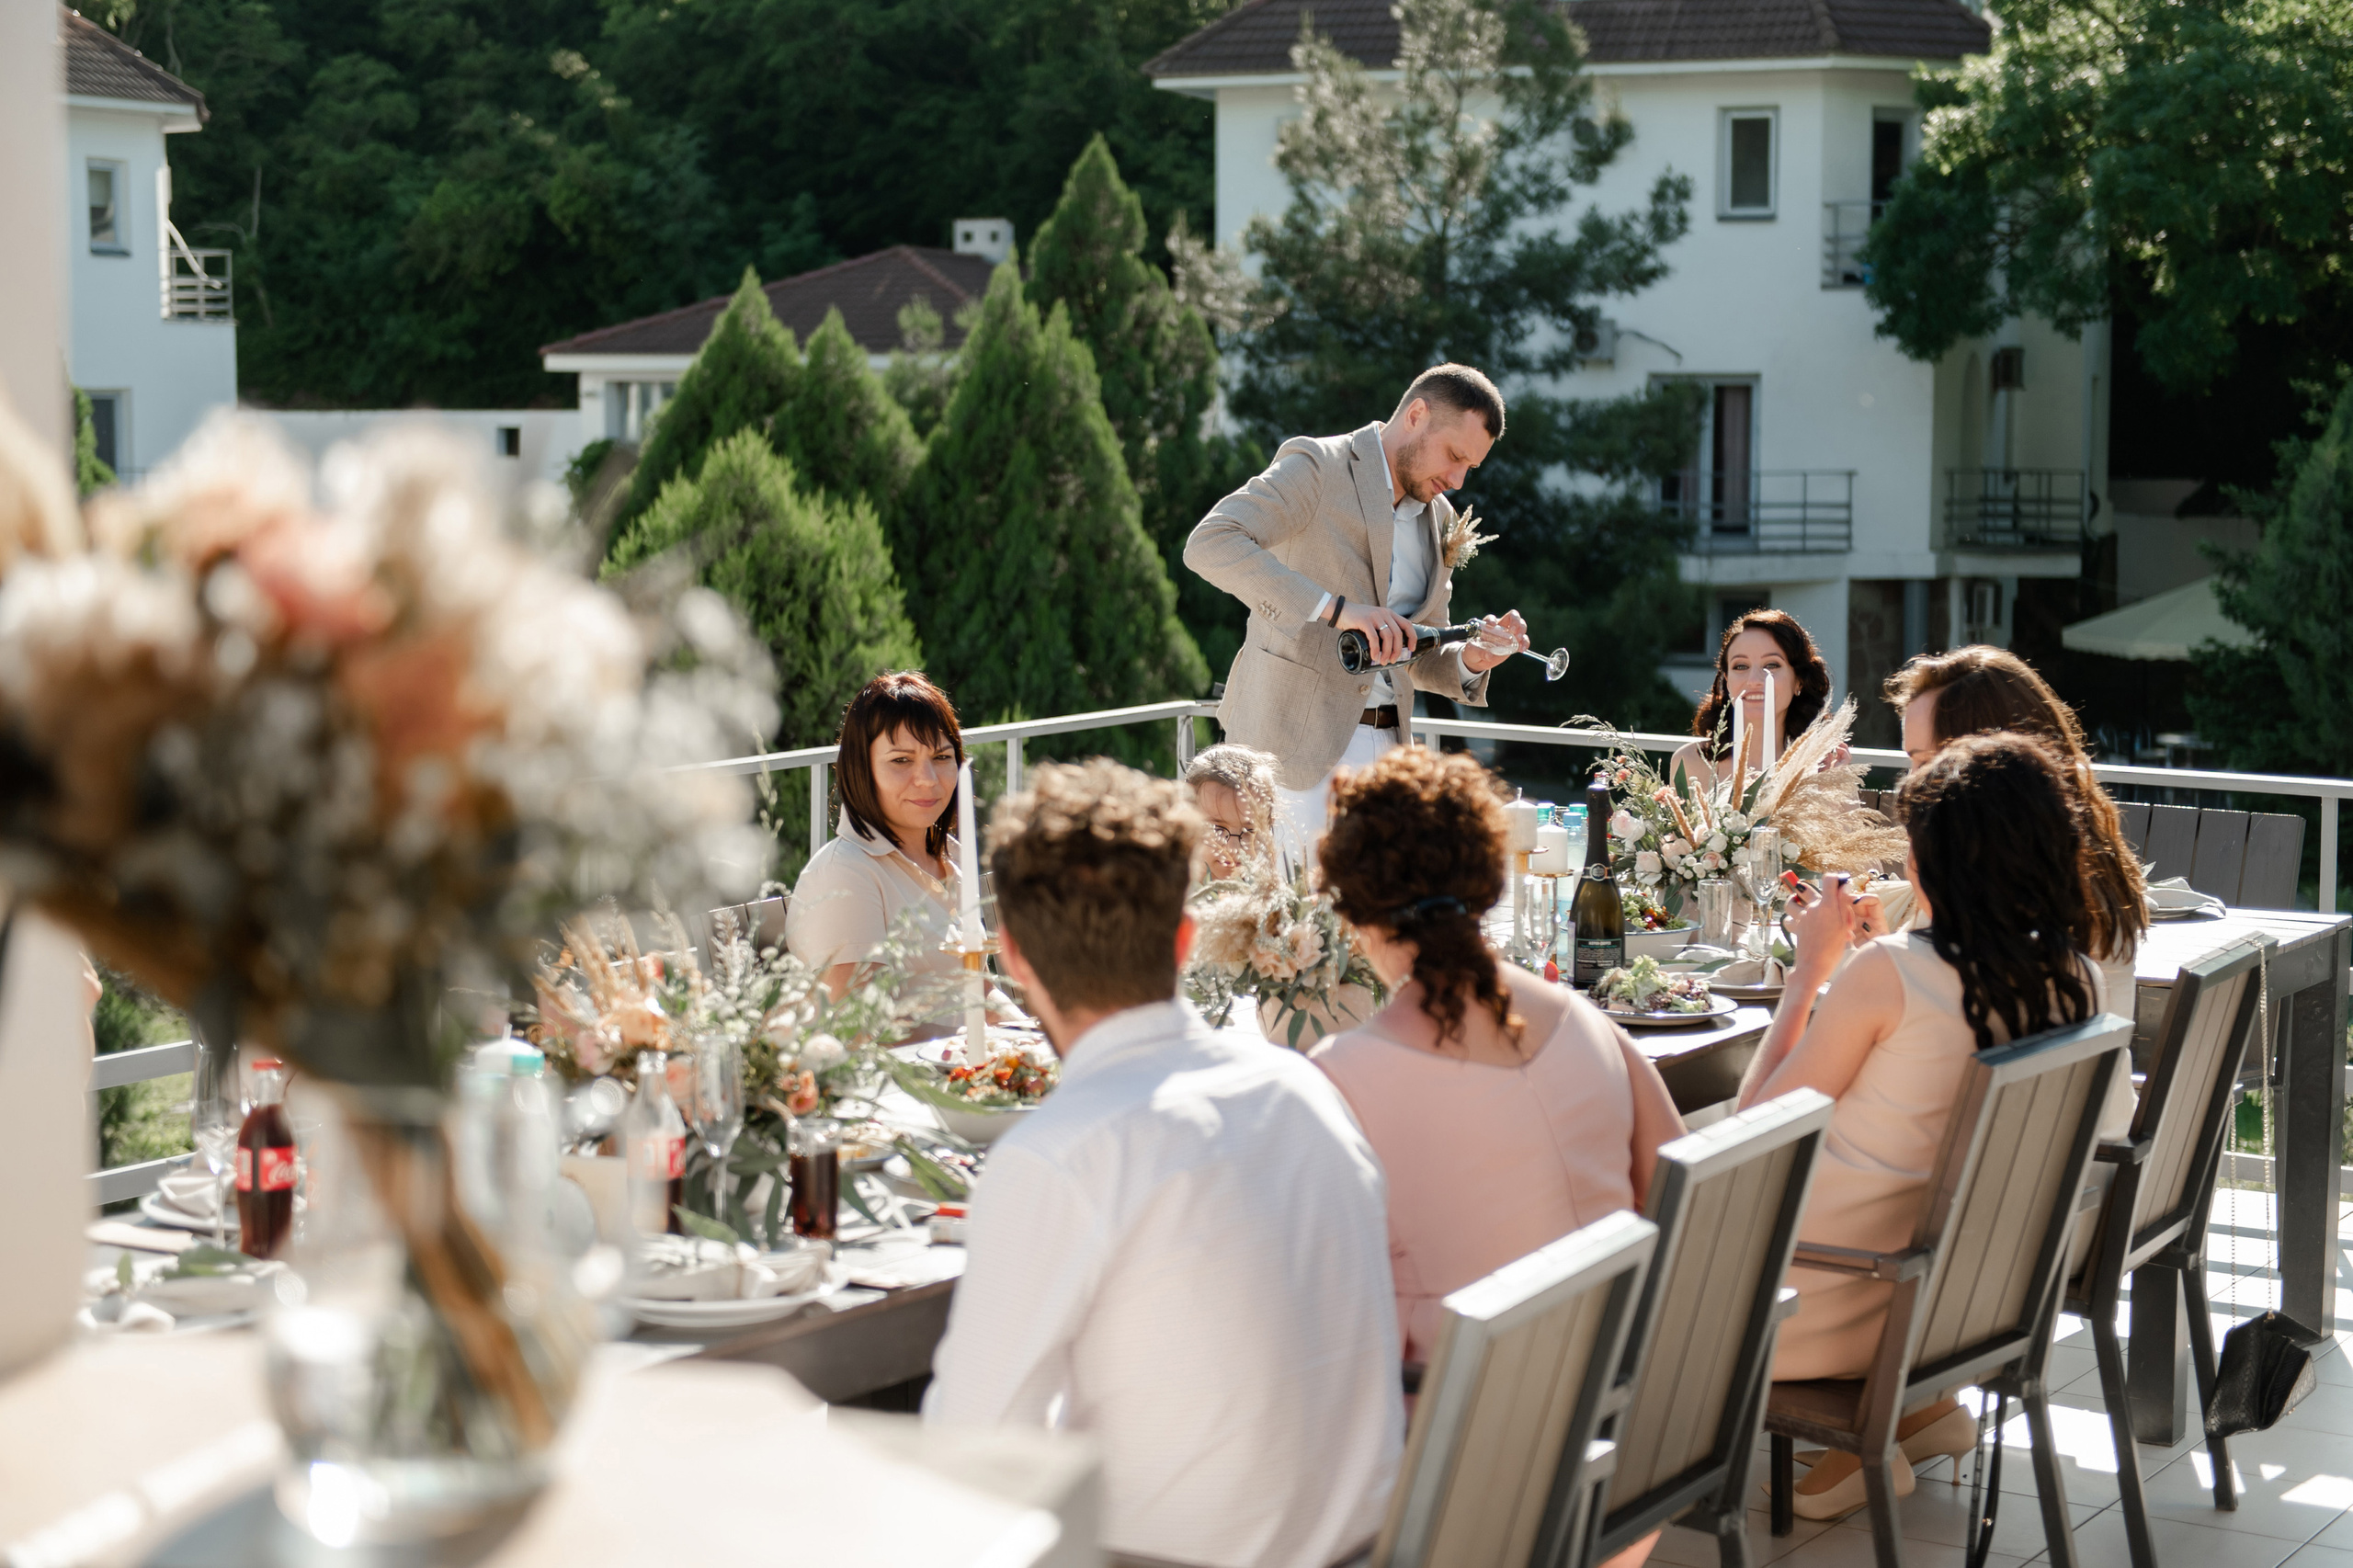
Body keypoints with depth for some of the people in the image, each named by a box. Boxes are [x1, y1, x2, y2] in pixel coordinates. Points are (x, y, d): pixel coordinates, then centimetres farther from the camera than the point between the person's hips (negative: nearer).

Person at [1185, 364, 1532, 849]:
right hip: (1298, 740, -7)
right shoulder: (1316, 467, -6)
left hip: (1384, 746, 7)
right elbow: (1208, 544, -22)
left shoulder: (1439, 520, 18)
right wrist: (1335, 607, -29)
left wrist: (1471, 659, -1)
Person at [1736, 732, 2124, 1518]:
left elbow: (1756, 1120, -11)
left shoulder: (1890, 971, -23)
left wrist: (1810, 968, -3)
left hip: (1838, 1305, -7)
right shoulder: (2079, 982, -5)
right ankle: (1916, 1402, 22)